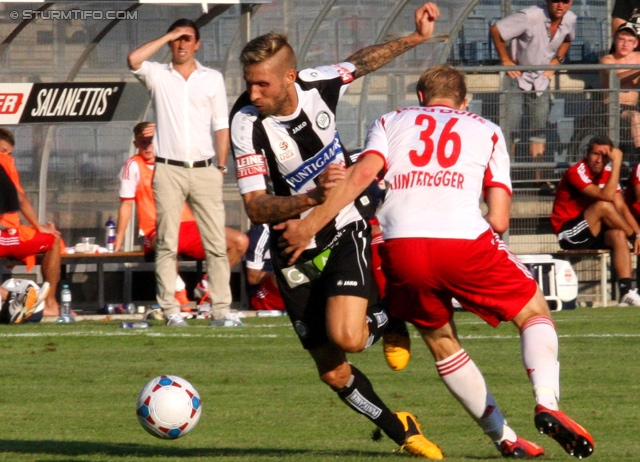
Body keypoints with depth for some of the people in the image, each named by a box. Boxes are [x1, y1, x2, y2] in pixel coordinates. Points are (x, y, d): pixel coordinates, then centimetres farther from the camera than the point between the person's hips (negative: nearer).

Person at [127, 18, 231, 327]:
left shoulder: (213, 79, 12)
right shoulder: (158, 75, 8)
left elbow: (221, 126, 10)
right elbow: (134, 60, -13)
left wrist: (222, 166, 3)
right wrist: (167, 37, -4)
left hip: (204, 171, 1)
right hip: (168, 171, -1)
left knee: (216, 242, -3)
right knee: (167, 244, -3)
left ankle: (221, 309, -3)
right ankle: (170, 310, -3)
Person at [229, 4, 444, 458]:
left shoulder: (317, 84, -14)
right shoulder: (247, 123, -22)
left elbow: (360, 62, 10)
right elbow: (256, 208, -24)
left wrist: (416, 37, 14)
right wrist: (315, 195, -38)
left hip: (347, 231, 0)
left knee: (346, 337, -24)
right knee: (332, 371, 0)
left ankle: (389, 322, 12)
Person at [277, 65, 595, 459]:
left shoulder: (391, 122, 23)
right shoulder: (487, 131, 23)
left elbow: (362, 174, 2)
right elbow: (499, 220, 10)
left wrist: (309, 226, 2)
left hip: (400, 248, 1)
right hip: (464, 239, -1)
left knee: (442, 343, 23)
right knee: (535, 312, 18)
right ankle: (547, 403, -6)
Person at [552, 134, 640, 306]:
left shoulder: (608, 173, 5)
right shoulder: (576, 172, -19)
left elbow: (621, 207, -1)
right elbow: (606, 196, -31)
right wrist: (617, 163, -29)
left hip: (592, 234, 7)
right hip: (569, 234, -7)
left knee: (619, 234, -25)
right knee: (603, 206, -28)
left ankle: (626, 292, -31)